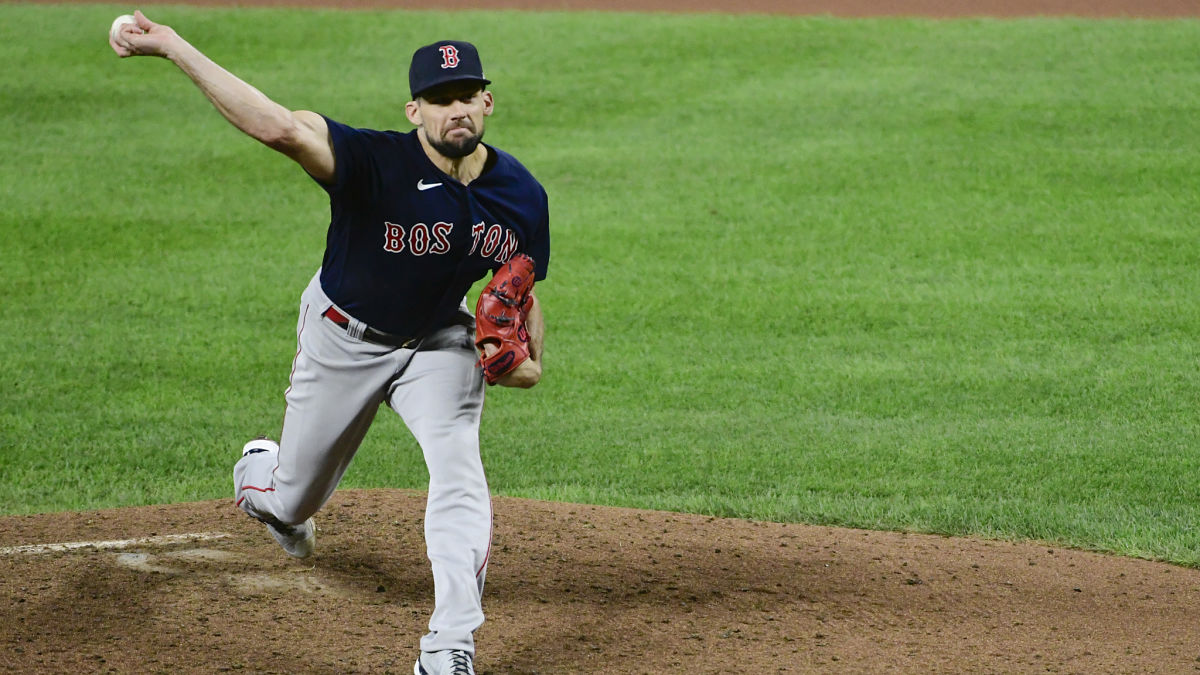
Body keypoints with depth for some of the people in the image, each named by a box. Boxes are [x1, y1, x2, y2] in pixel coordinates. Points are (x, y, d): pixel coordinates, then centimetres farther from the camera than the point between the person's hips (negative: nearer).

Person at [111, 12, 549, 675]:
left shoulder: (521, 196, -18)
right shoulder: (379, 164, -34)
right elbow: (280, 127, -48)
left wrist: (530, 360, -20)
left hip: (438, 342, 2)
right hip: (343, 338, -2)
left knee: (457, 470, -22)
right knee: (296, 498, 14)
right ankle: (259, 476, 55)